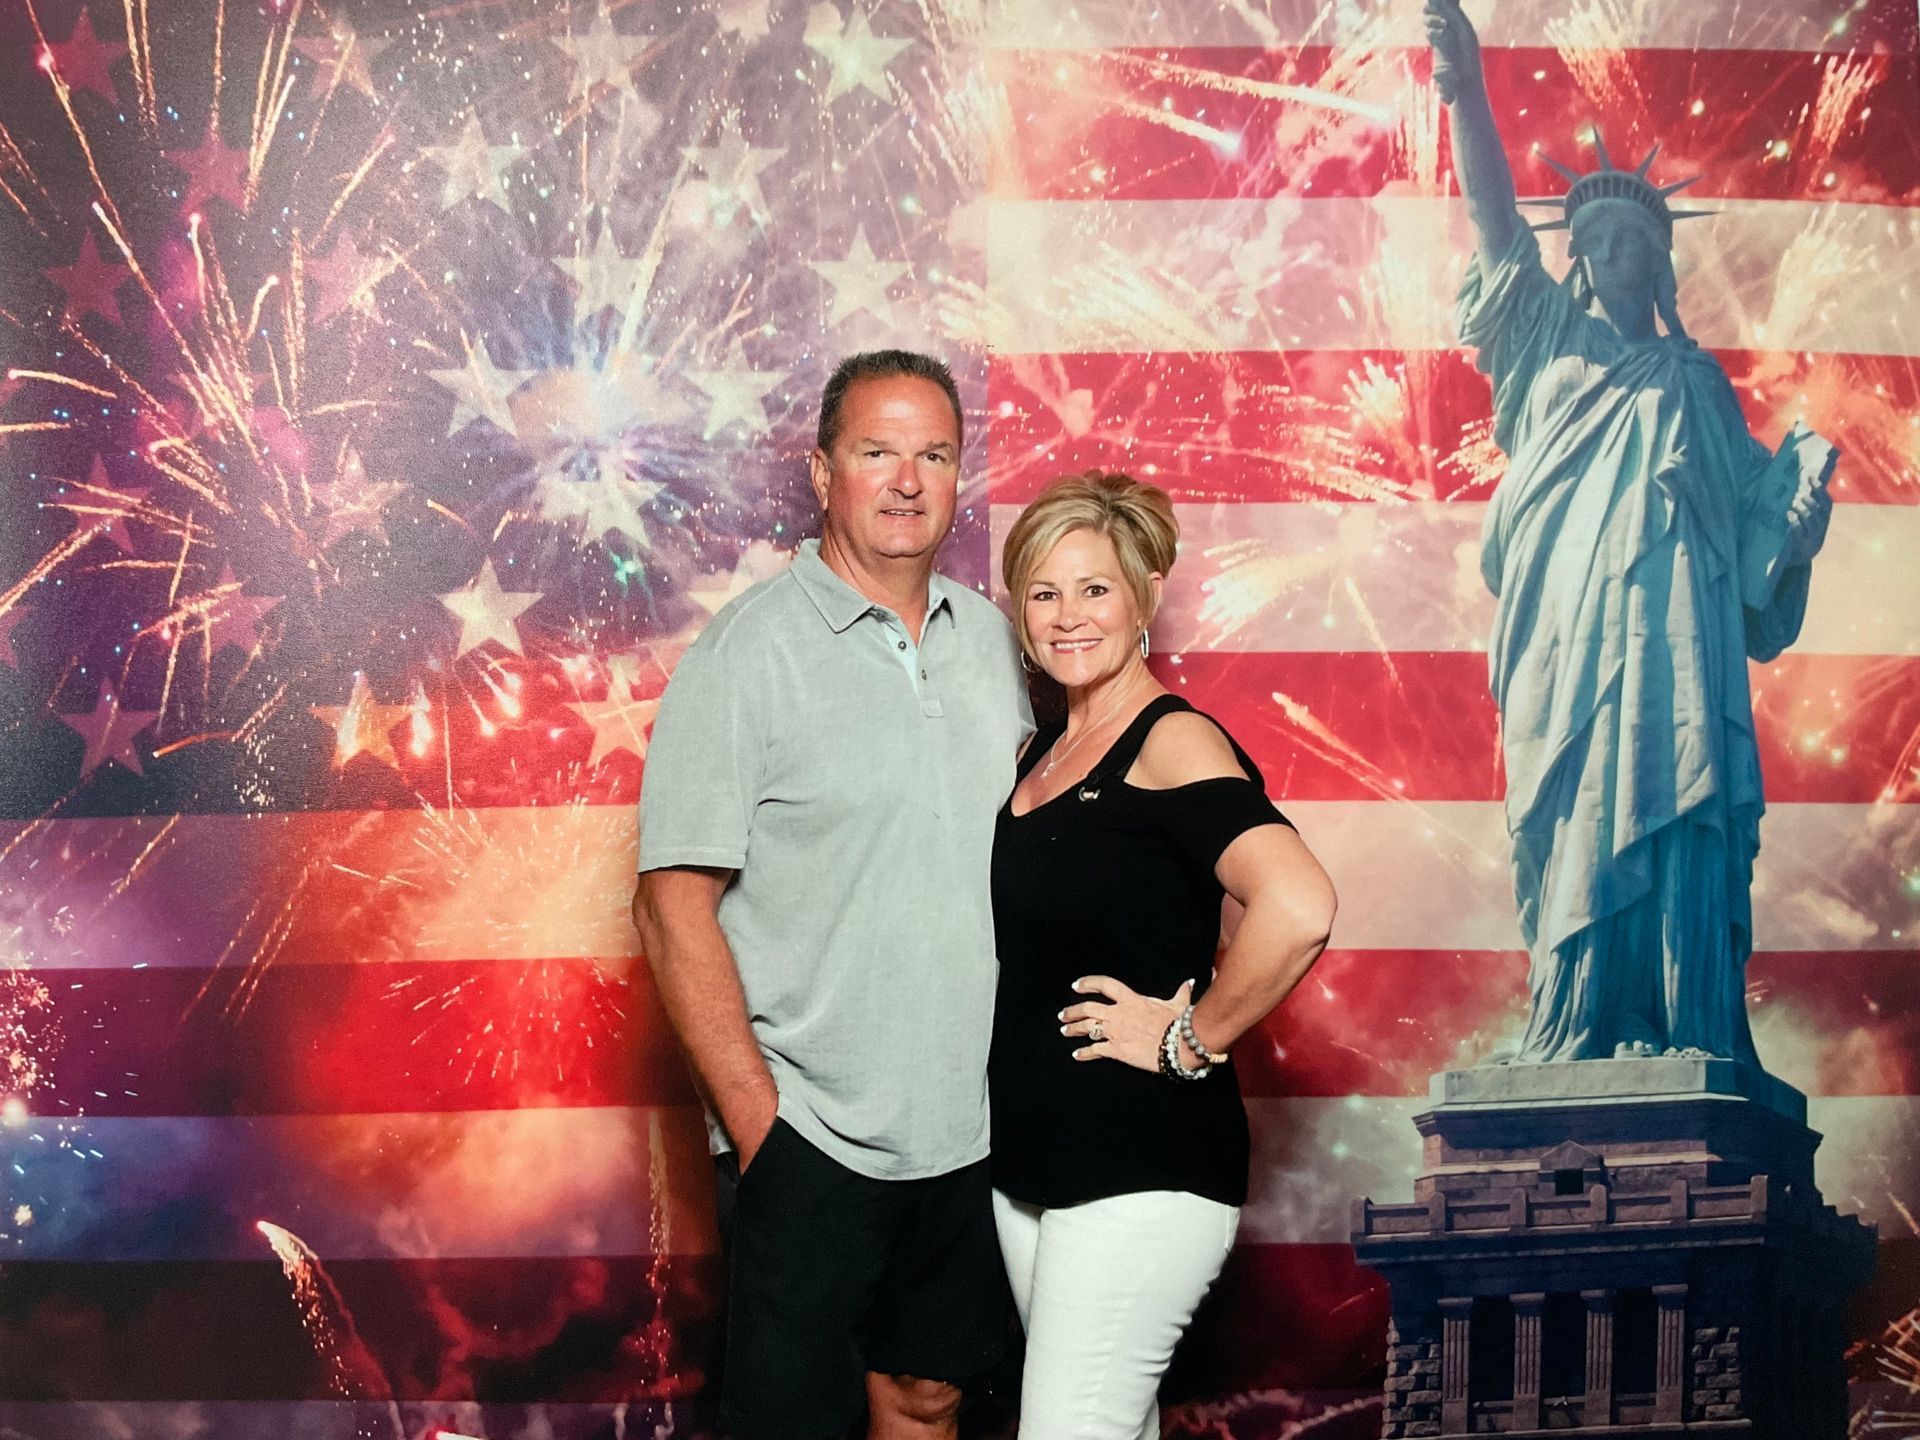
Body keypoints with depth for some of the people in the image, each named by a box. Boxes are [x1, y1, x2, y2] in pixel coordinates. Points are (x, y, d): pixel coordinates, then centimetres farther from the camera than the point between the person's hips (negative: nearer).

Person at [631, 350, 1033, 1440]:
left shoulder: (993, 637, 6)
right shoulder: (751, 652, -11)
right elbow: (674, 903, -13)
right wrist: (754, 1116, -16)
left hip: (969, 1125, 5)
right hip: (811, 1138, -5)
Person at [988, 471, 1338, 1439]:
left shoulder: (1172, 741, -14)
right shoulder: (1045, 751, 10)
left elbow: (1298, 908, -32)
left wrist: (1193, 1036, -19)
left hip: (1142, 1169, -8)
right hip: (1031, 1158, 8)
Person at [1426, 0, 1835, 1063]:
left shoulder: (1691, 378, 22)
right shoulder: (1548, 340, 20)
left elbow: (1749, 499, 16)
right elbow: (1496, 224, 8)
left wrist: (1803, 477, -6)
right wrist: (1465, 98, -4)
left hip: (1665, 638, 0)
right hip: (1563, 641, 0)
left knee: (1666, 834, -13)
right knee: (1574, 843, -9)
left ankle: (1681, 1056, -16)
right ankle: (1573, 1078, -11)